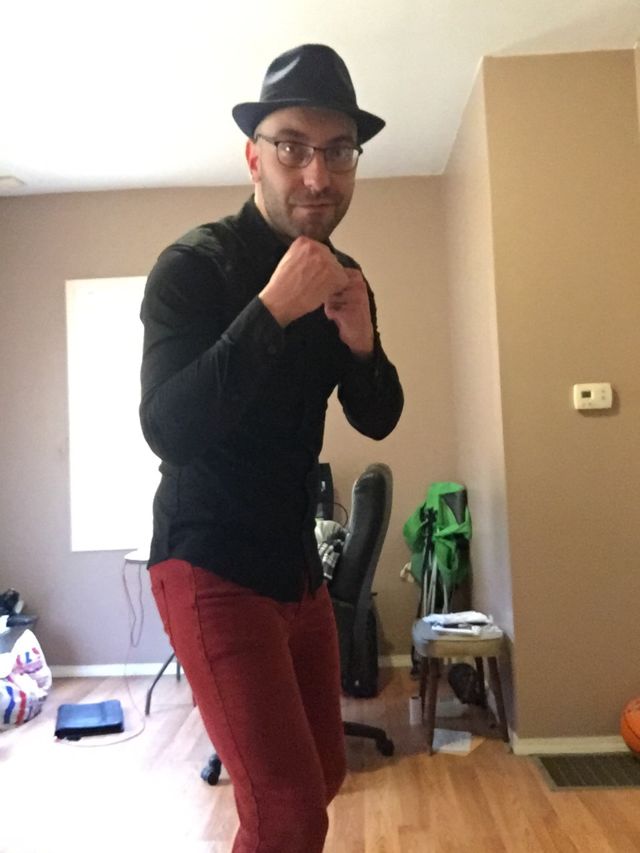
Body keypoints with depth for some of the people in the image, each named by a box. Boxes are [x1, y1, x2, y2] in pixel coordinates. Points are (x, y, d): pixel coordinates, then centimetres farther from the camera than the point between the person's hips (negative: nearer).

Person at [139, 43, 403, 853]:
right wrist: (272, 310, -31)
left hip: (297, 564, 7)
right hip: (209, 567, -6)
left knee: (323, 777, 17)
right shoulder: (194, 265, -13)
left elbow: (378, 419, 7)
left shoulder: (342, 276, 5)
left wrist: (361, 343, -13)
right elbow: (168, 429, -23)